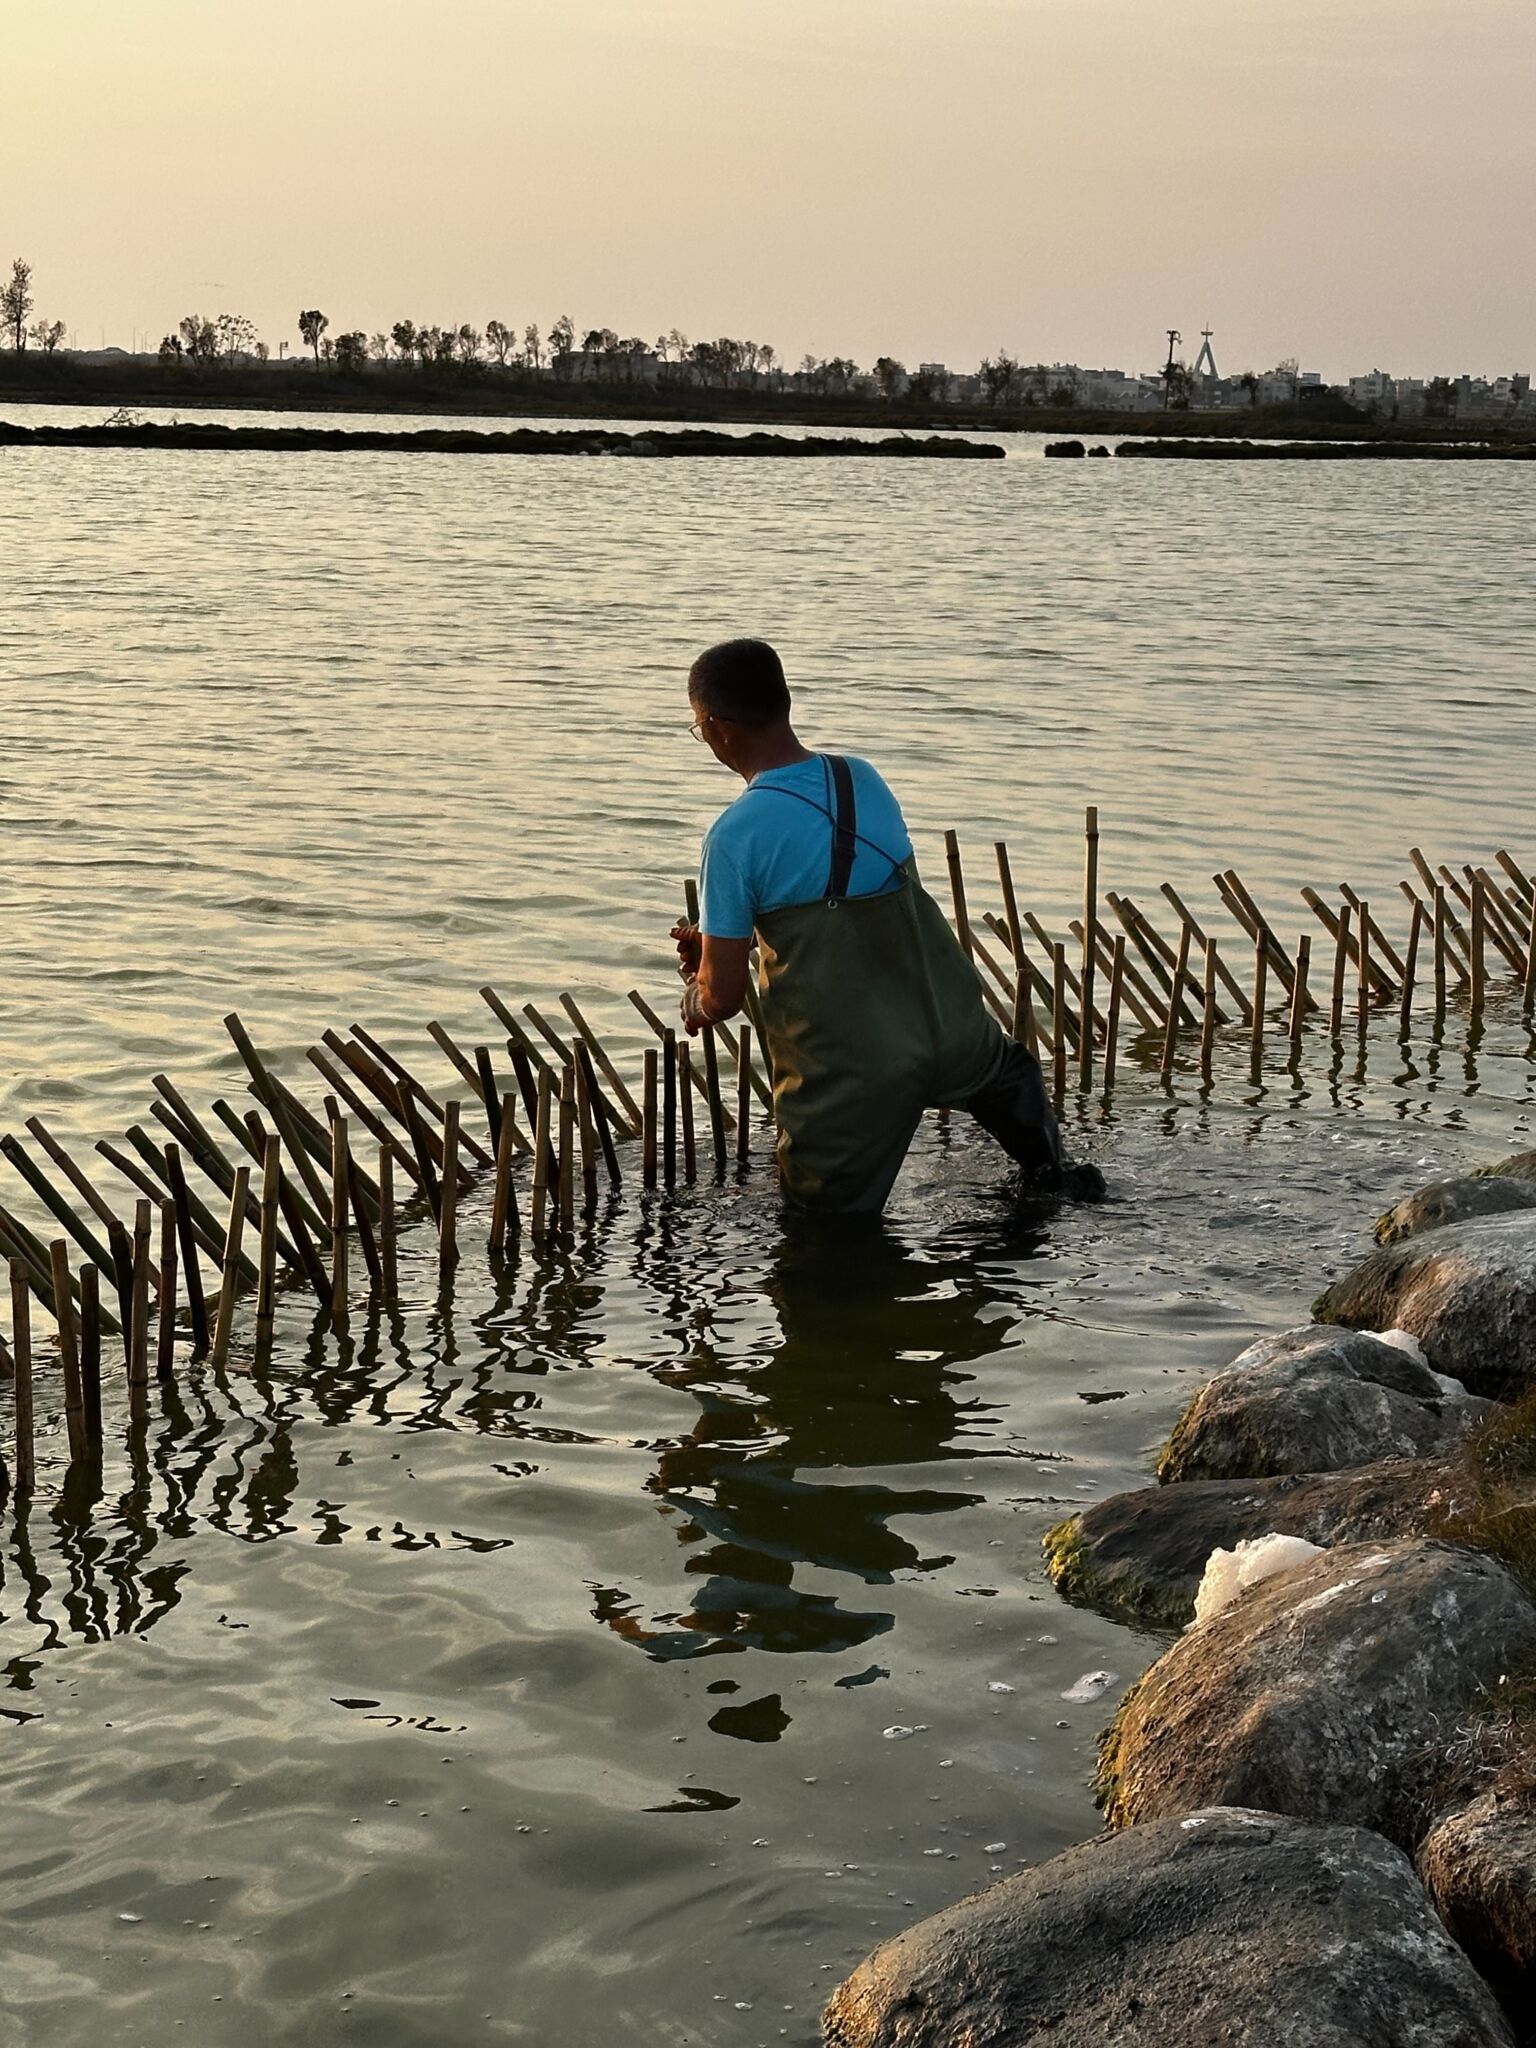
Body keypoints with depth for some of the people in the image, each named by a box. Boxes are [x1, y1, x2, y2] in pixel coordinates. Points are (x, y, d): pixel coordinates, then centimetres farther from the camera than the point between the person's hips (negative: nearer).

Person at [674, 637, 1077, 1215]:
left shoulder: (735, 836, -18)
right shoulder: (863, 778, 2)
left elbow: (722, 997, -14)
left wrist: (693, 998, 11)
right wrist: (719, 937, 21)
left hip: (847, 1075, -6)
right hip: (952, 1035, 6)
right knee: (1002, 1070, 41)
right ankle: (1051, 1178, 51)